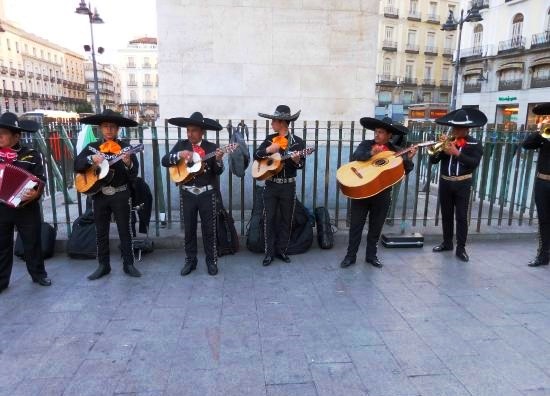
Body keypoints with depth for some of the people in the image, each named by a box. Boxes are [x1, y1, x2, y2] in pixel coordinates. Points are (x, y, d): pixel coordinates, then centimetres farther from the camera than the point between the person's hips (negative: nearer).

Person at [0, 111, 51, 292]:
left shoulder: (31, 155, -6)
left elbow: (41, 180, -8)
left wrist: (36, 193, -26)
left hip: (27, 208, -3)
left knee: (32, 243, 9)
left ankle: (38, 274, 26)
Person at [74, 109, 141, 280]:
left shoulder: (126, 148, -3)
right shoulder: (92, 147, 4)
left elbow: (134, 175, -10)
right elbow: (76, 165, -5)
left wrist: (128, 164, -30)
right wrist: (91, 159, -22)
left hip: (121, 195, -2)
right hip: (99, 195, 3)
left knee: (124, 231, 4)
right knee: (101, 232, 11)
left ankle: (128, 264, 14)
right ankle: (103, 266, 23)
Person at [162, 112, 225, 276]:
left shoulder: (212, 147, -3)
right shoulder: (181, 145, 3)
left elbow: (218, 172, -9)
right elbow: (164, 161, -5)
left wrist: (218, 159, -29)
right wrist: (179, 155, -20)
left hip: (207, 194, -2)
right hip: (187, 194, 2)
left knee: (209, 229, 5)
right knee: (189, 229, 9)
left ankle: (212, 261, 18)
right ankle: (190, 261, 22)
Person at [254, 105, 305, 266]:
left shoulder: (297, 142, -3)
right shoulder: (270, 138, 6)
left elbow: (301, 164, -8)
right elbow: (256, 156, 2)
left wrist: (296, 161, -30)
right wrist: (267, 150, -15)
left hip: (288, 186, -1)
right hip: (270, 185, 2)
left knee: (286, 219, 7)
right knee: (269, 219, 2)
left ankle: (281, 250, 20)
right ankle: (269, 253, 10)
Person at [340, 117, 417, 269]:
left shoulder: (395, 151, 4)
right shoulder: (365, 145, 2)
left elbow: (404, 171, -2)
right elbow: (354, 157, -16)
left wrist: (409, 159, -18)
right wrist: (371, 153, -30)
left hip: (382, 194, 2)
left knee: (376, 227, 11)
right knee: (356, 225, 5)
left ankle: (371, 256, 26)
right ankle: (350, 256, 15)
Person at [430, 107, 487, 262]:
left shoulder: (475, 144, -3)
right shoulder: (447, 141, 4)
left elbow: (474, 163, -18)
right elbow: (432, 160, -2)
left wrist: (457, 153, -25)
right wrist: (441, 149, -18)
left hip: (463, 185, -3)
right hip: (445, 183, 3)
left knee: (461, 216, -1)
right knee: (446, 215, 12)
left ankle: (461, 248, 6)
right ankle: (447, 242, 26)